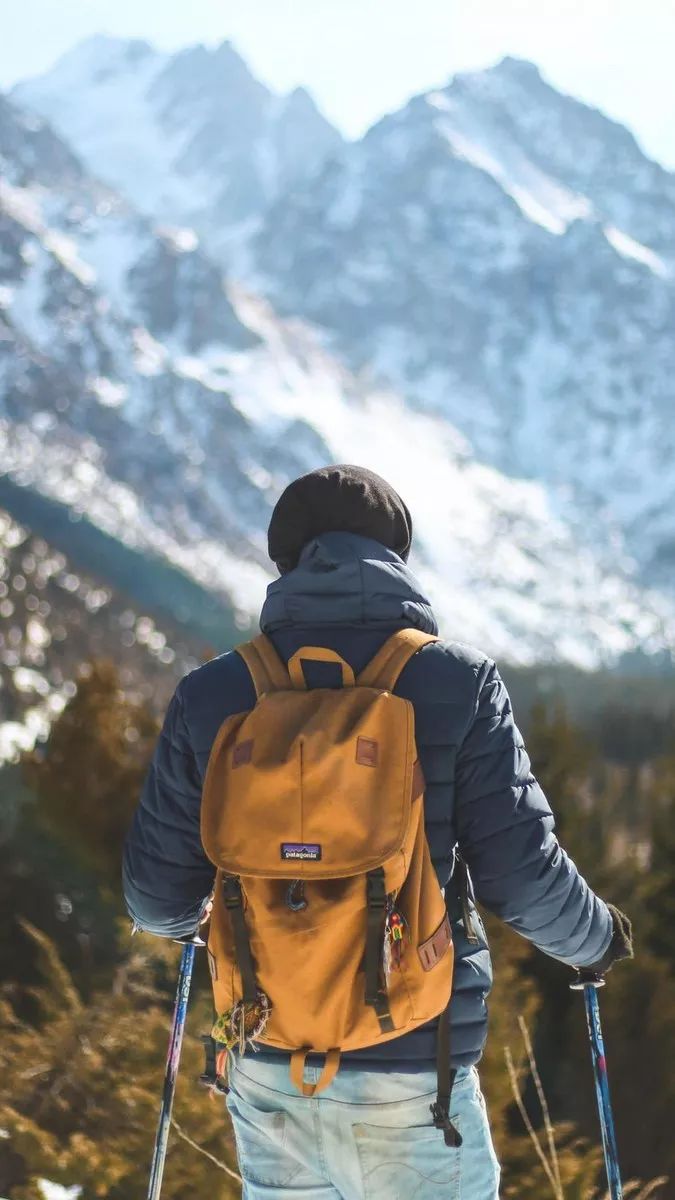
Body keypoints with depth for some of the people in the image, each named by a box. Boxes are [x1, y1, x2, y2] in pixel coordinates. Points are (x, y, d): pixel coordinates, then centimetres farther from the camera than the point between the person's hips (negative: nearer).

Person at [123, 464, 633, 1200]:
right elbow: (522, 875, -9)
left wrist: (181, 918, 27)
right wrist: (596, 939, 12)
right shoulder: (458, 682, -7)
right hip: (410, 1077, -3)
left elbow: (158, 894, 3)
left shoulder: (211, 694, 0)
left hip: (267, 1069, 3)